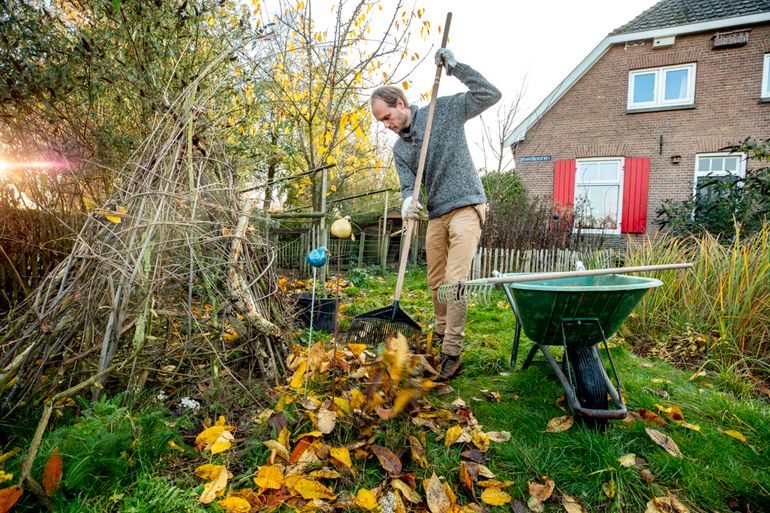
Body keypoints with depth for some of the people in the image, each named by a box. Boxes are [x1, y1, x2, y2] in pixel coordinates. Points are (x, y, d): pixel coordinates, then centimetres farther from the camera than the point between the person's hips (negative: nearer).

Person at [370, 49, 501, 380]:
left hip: (466, 207, -6)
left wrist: (454, 67, -8)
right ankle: (441, 335, 33)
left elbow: (490, 95, -4)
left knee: (455, 282, -13)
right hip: (436, 215, 6)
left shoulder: (444, 110, 1)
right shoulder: (399, 149, 12)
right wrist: (408, 203, -23)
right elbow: (409, 185, 1)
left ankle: (452, 353, -5)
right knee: (436, 283, 12)